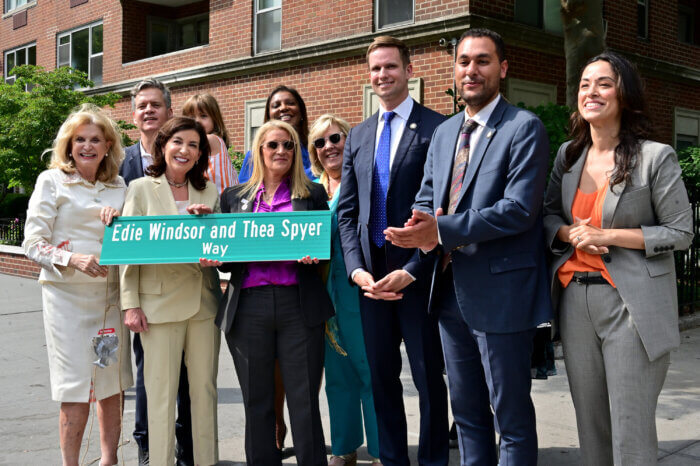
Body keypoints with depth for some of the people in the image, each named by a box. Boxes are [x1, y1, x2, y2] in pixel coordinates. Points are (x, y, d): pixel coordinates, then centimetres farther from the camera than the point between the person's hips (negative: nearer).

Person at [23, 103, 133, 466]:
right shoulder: (52, 181, 2)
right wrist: (72, 259, -20)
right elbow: (32, 242, -4)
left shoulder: (119, 186, 12)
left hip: (110, 295, 4)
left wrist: (119, 217, -8)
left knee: (112, 382, 8)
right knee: (76, 387, -3)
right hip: (67, 296, -4)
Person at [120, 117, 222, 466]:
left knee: (205, 387, 9)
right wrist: (130, 303, -7)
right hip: (159, 301, -3)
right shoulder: (141, 188, 3)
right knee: (161, 391, 1)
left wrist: (208, 220, -10)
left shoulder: (209, 191, 12)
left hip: (203, 299, 3)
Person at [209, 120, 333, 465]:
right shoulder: (234, 196, 15)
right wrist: (213, 258, -8)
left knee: (304, 400, 0)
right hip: (249, 307, 2)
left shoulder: (313, 194, 11)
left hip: (299, 305, -1)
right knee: (256, 401, 9)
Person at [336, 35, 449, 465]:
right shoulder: (358, 136, 14)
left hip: (418, 275, -5)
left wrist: (412, 270, -15)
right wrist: (357, 268, -2)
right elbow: (347, 212, 12)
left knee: (428, 377, 6)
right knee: (382, 377, 12)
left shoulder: (437, 128, -4)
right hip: (371, 276, 5)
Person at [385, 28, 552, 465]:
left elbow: (519, 209, -20)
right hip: (452, 290, 7)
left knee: (512, 417, 5)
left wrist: (441, 230, -21)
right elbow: (425, 198, 15)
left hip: (500, 293, -7)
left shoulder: (524, 127, -10)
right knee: (467, 412, 19)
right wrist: (422, 230, -9)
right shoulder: (444, 132, 14)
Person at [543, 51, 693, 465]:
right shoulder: (568, 155, 10)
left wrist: (608, 236, -13)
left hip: (631, 303, -5)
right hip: (576, 298, 5)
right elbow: (549, 213, 18)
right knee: (589, 419, 11)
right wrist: (570, 233, -6)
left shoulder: (656, 157, -5)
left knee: (631, 426, -2)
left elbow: (681, 232, -4)